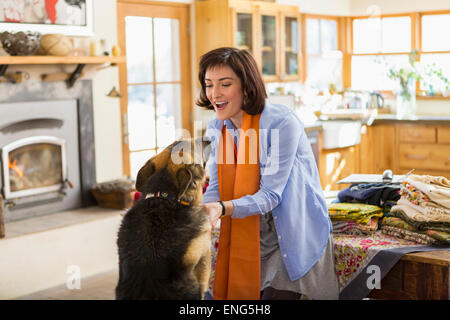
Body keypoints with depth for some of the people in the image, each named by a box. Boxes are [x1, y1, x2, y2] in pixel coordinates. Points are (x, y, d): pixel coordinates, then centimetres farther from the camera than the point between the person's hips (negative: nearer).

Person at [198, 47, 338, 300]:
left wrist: (223, 208, -37)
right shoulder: (217, 127, 0)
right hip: (249, 241, 6)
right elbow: (216, 188, 0)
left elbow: (270, 195, -22)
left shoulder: (282, 123, -21)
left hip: (294, 239, -5)